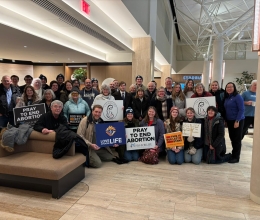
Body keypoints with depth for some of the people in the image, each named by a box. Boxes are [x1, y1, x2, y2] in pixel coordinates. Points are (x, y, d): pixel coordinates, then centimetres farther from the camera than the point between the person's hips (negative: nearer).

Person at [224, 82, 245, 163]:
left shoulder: (238, 97, -10)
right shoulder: (226, 98, 10)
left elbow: (241, 110, -14)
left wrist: (237, 121, -19)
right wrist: (225, 120, 9)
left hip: (237, 121, -6)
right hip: (229, 121, 7)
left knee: (237, 139, 0)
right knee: (232, 138, 12)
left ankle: (236, 157, 8)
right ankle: (234, 153, 24)